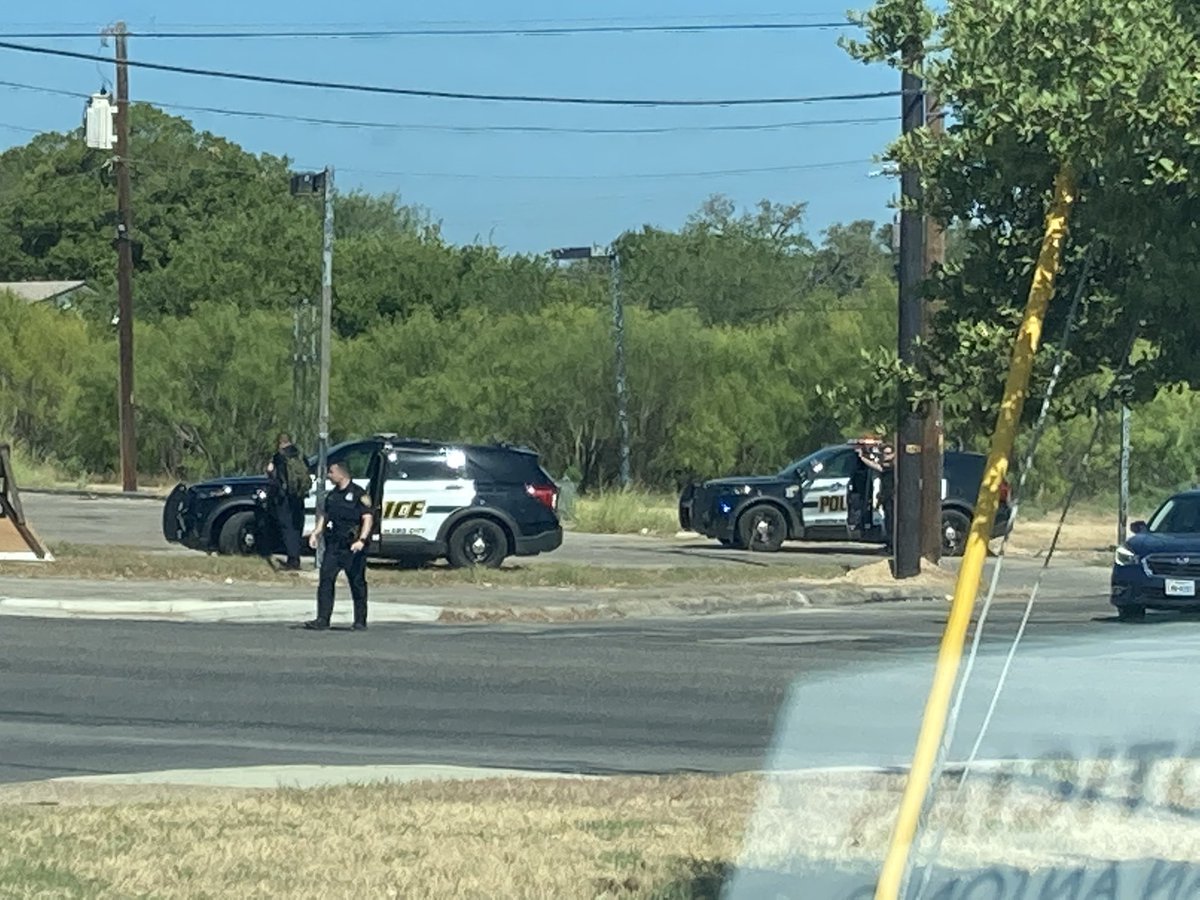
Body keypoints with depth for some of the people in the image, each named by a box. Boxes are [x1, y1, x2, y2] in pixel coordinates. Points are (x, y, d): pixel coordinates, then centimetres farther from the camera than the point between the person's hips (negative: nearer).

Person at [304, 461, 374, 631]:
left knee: (357, 583, 2)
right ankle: (322, 619, -6)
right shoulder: (332, 495, 16)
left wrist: (362, 540, -21)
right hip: (333, 545, 6)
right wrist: (316, 533, 5)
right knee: (325, 580, -5)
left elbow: (368, 518, -10)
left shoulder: (358, 494, -5)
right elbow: (324, 516, 22)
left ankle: (360, 621, 10)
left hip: (352, 547, -6)